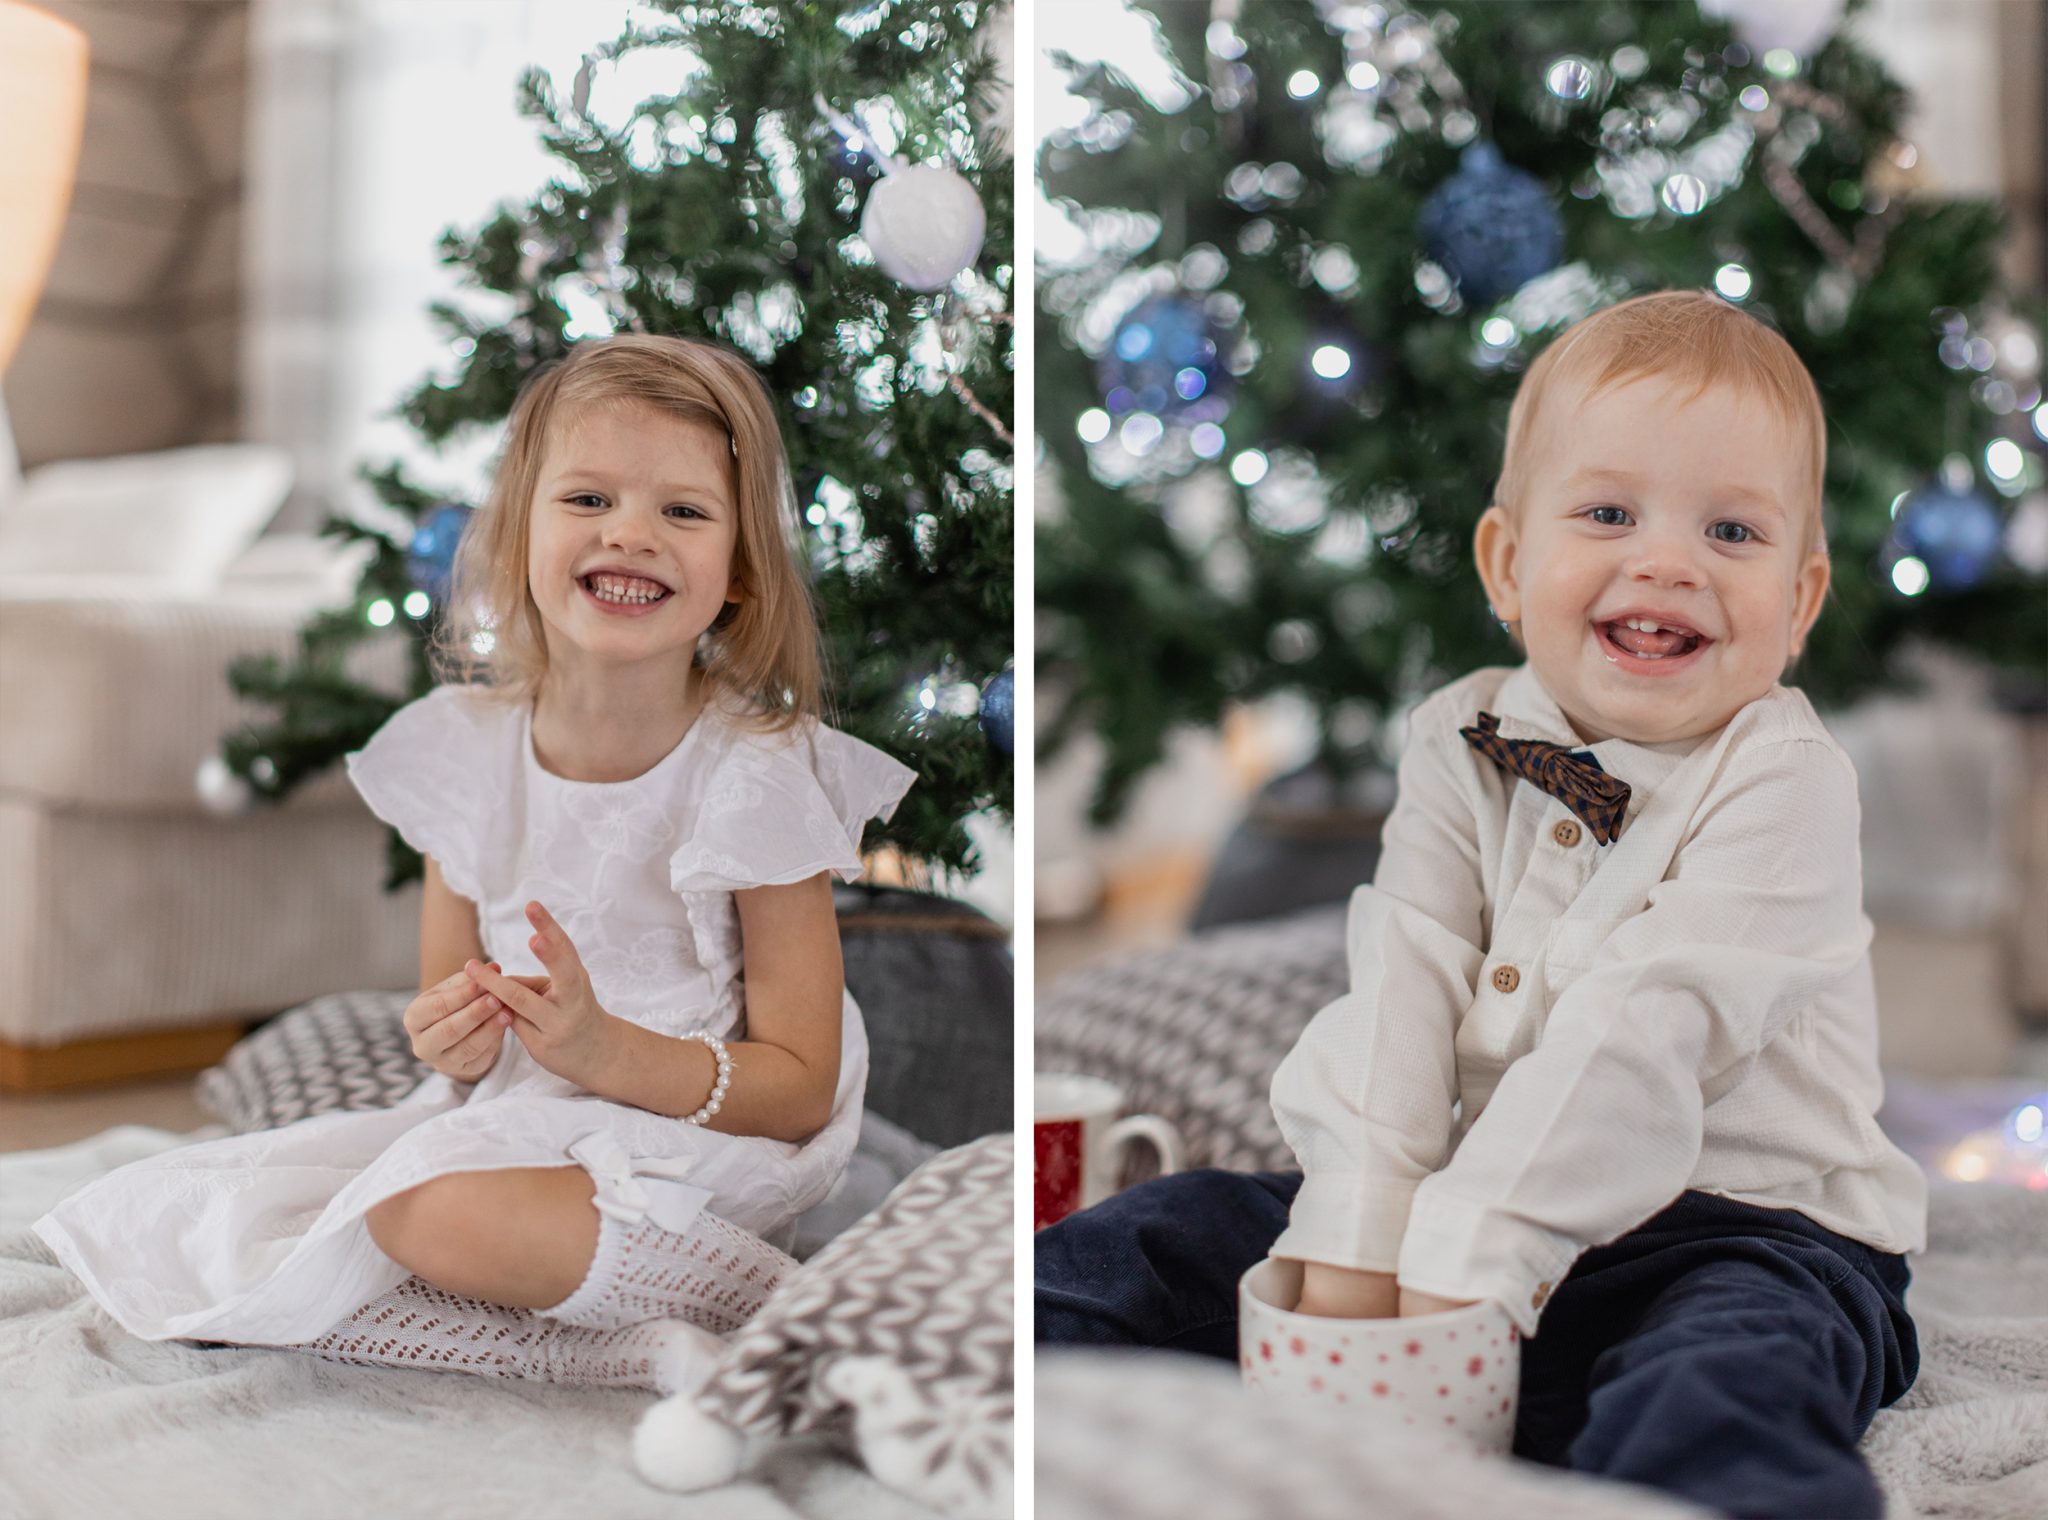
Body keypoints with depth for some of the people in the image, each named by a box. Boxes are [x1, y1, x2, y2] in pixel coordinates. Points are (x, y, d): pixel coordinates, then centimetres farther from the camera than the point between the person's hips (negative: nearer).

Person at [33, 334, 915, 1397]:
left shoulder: (760, 778, -15)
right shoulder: (468, 750, -1)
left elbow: (802, 1088, -13)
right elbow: (448, 1006, 11)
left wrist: (607, 1050, -27)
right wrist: (452, 1034, -13)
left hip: (696, 1136, -7)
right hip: (513, 1115, 7)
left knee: (444, 1210, -32)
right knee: (199, 1233, -5)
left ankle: (753, 1293, -12)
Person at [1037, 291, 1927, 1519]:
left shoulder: (1784, 779, -10)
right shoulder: (1461, 741, 6)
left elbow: (1642, 1034, -20)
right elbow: (1398, 987, -6)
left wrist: (1466, 1259, -25)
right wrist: (1351, 1240, -17)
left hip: (1739, 1231, -4)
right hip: (1472, 1192, 5)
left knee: (1712, 1409, -39)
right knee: (1152, 1242, -3)